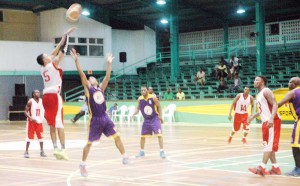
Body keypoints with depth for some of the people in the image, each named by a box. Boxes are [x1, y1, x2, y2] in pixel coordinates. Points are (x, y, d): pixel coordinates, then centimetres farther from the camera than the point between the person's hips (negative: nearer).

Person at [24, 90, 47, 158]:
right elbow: (26, 112, -13)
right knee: (29, 137, -3)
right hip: (31, 122, -4)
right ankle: (26, 152, 6)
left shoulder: (42, 101, 2)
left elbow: (44, 110, 14)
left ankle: (42, 151, 14)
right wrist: (31, 118, -27)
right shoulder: (30, 102, -12)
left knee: (41, 137, 5)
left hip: (39, 121, 4)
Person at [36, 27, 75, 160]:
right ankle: (62, 148, -11)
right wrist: (67, 35, 3)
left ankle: (56, 148, 6)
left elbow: (54, 53, 23)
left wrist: (61, 42, 28)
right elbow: (62, 51, -4)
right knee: (59, 123, -8)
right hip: (54, 96, -7)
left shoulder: (43, 68, 13)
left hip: (46, 96, 7)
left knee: (52, 124, 8)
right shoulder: (53, 65, -6)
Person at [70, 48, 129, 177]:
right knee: (89, 143, 1)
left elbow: (107, 77, 12)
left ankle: (124, 157, 14)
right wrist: (76, 60, -15)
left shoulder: (101, 88, 14)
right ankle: (82, 164, 12)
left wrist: (109, 63, 9)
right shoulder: (88, 88, 2)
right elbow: (81, 74, -7)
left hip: (105, 118, 4)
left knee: (117, 137, 3)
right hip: (95, 120, -4)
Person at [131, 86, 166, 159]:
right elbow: (138, 109, 8)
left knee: (159, 134, -15)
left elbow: (159, 107, -5)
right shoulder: (140, 99, -7)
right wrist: (133, 115, -7)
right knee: (142, 135, 10)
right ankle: (142, 151, 27)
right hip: (146, 119, 4)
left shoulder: (153, 98, -18)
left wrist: (160, 116, -11)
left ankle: (162, 151, -12)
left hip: (155, 118, -4)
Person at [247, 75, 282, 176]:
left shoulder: (266, 91, -9)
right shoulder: (258, 95, 19)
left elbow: (275, 105, -20)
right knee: (267, 145, 10)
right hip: (265, 122, 10)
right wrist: (252, 116, 26)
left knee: (269, 145, -12)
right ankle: (275, 168, 15)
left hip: (272, 122, -10)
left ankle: (262, 168, -19)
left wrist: (271, 118, -32)